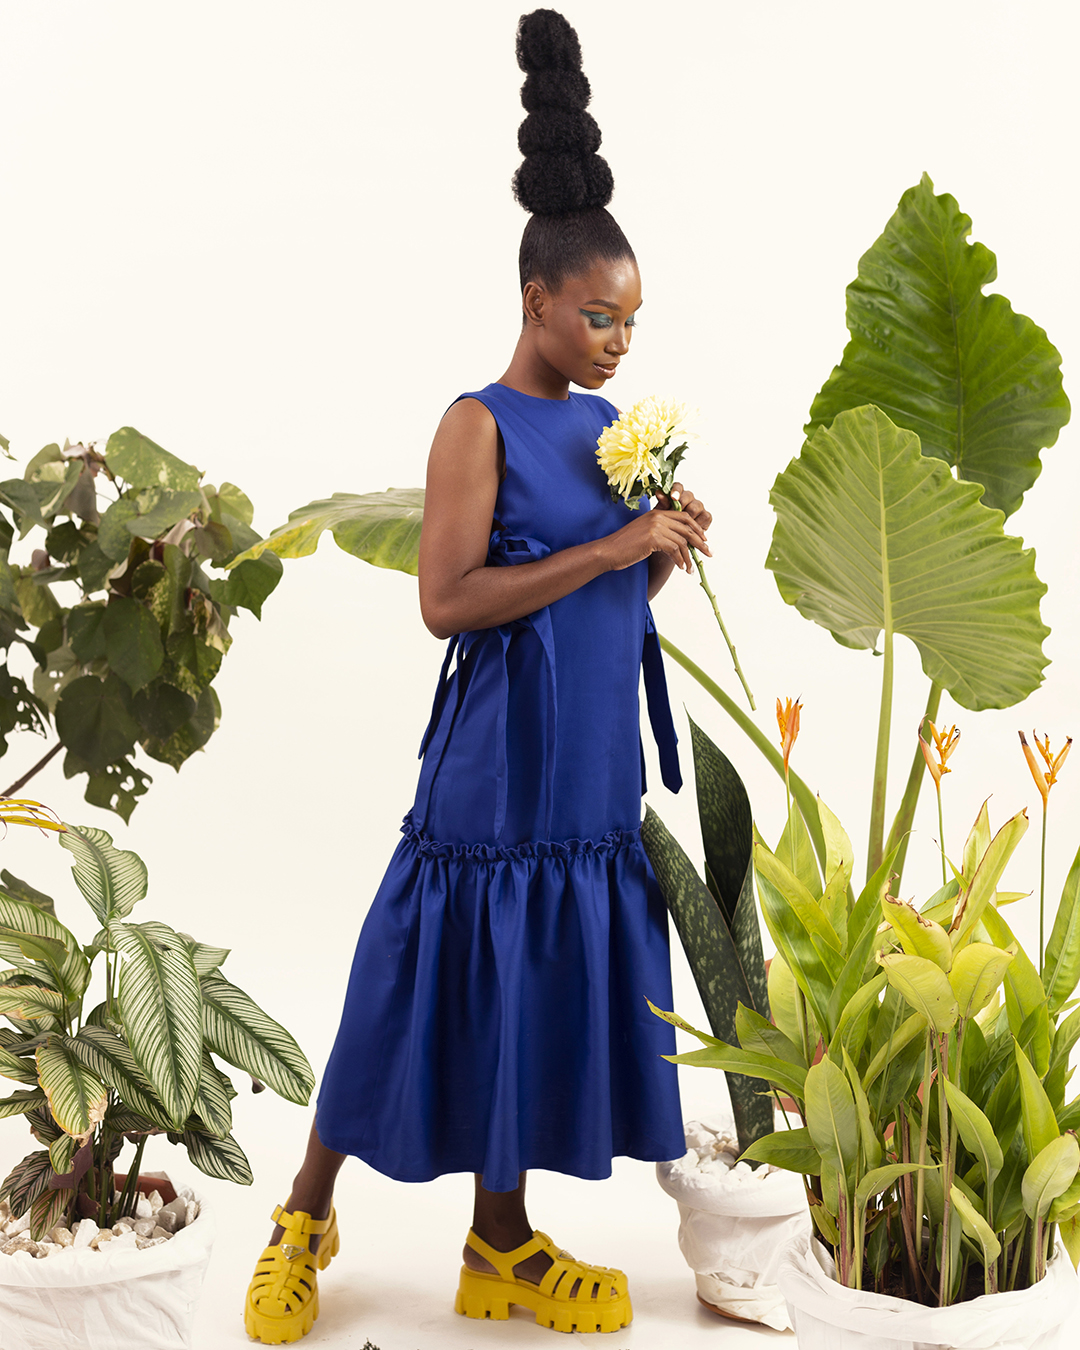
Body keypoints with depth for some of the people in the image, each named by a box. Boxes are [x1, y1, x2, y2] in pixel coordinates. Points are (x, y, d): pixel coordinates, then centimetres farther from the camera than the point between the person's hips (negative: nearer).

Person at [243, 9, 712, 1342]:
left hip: (592, 762, 7)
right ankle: (307, 1218, 21)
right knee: (441, 984, 1)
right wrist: (608, 549, -19)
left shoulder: (609, 424, 11)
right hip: (501, 759, -7)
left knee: (547, 983, 11)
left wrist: (666, 552, -4)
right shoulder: (480, 424, -11)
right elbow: (447, 600, -19)